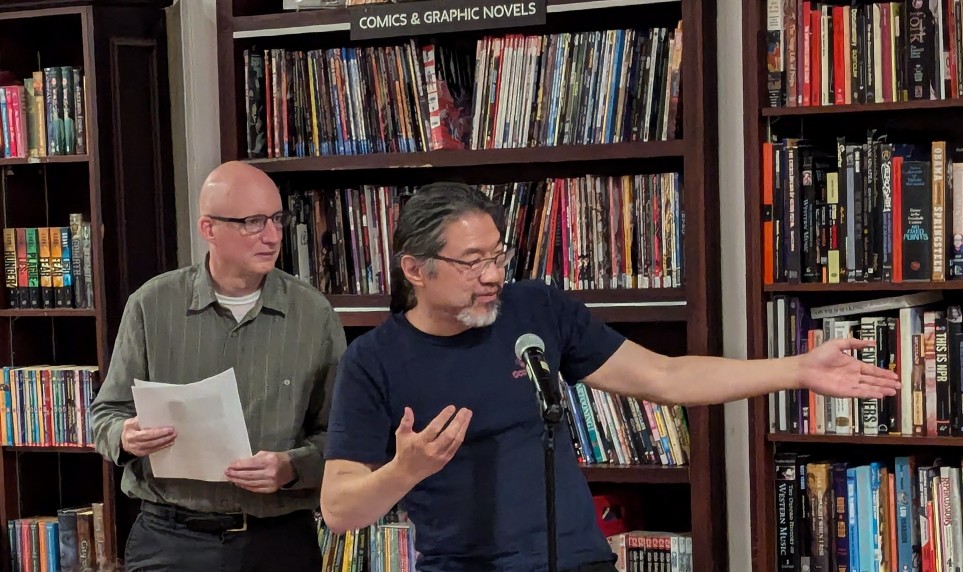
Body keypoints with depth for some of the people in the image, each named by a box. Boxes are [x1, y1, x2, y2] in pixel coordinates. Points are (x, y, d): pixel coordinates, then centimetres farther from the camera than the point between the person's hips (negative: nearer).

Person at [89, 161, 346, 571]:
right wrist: (126, 437, -15)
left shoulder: (314, 314, -1)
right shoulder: (152, 305, -1)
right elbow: (107, 414, 6)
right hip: (169, 538, 0)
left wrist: (291, 468, -18)